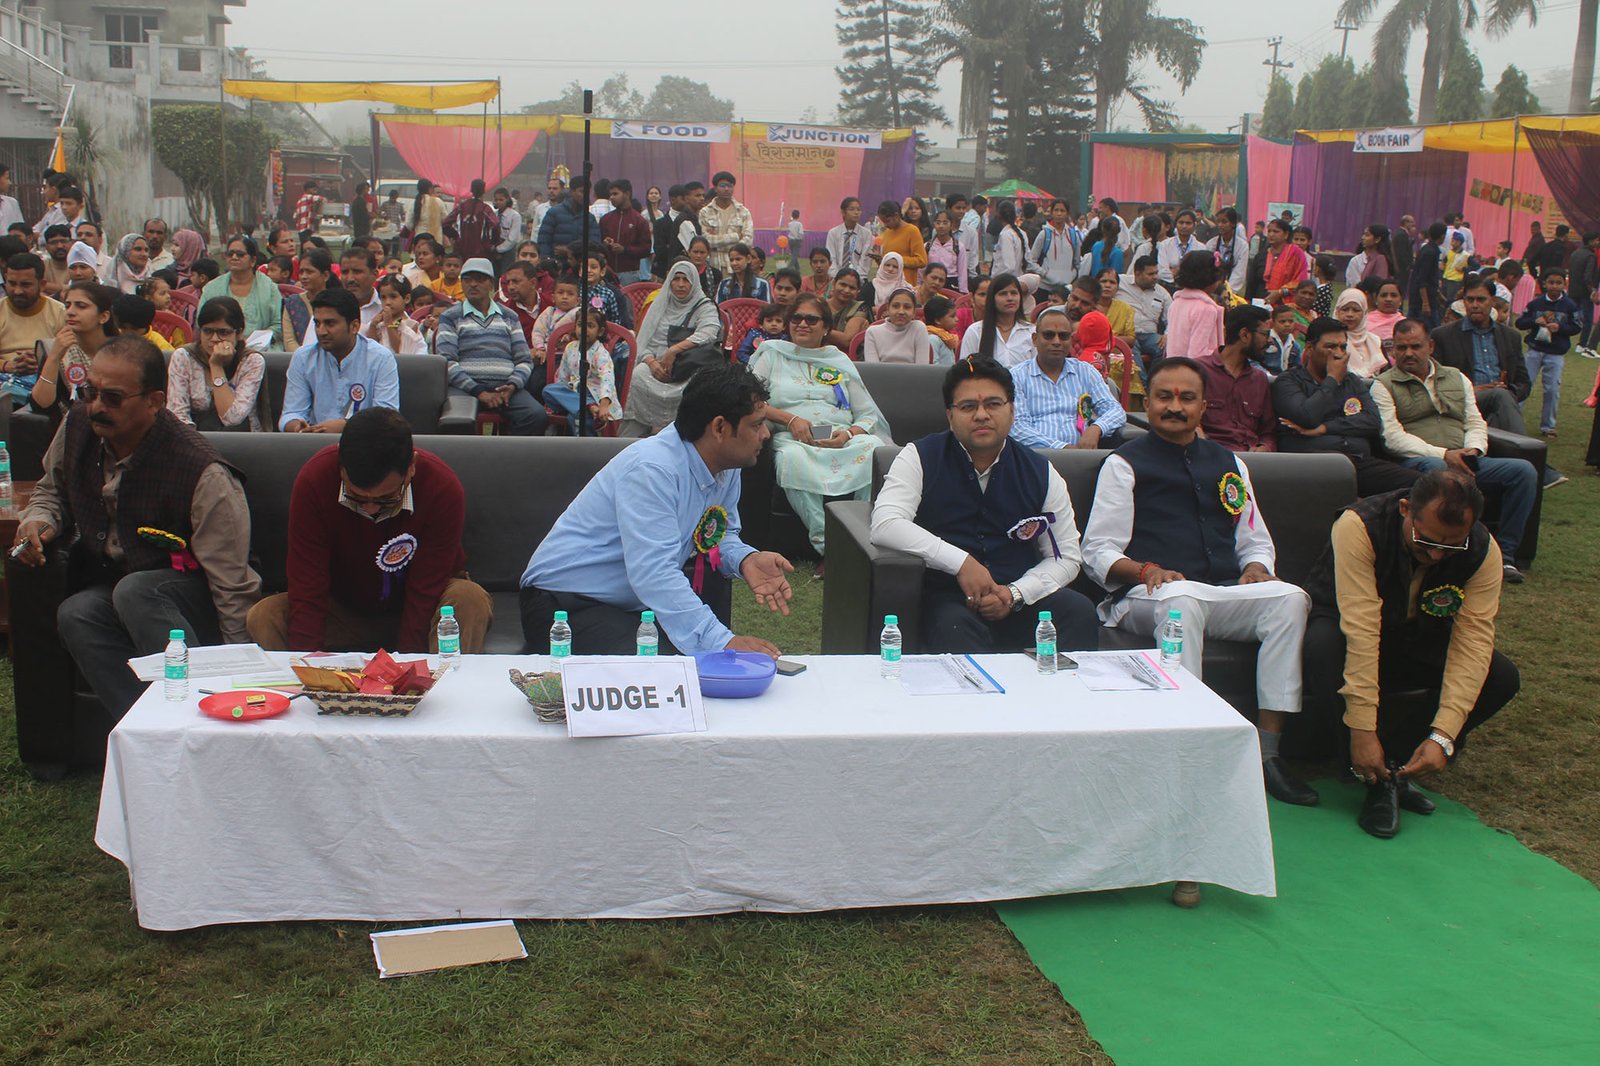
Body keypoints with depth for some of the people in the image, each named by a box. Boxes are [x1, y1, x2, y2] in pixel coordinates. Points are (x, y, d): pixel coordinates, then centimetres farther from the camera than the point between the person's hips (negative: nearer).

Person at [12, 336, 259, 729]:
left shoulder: (201, 473, -23)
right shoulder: (77, 427, -3)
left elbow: (232, 586, -19)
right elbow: (52, 490, 21)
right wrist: (39, 521, -3)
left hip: (193, 600, -5)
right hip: (110, 586, 6)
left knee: (133, 591, -37)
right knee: (75, 615, -28)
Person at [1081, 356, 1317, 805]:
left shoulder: (1228, 464, 25)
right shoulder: (1125, 463, 11)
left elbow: (1256, 541, 25)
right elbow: (1097, 552, 3)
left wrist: (1256, 568, 0)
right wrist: (1146, 570, -17)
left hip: (1224, 596, 5)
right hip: (1149, 598, -4)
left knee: (1290, 597, -25)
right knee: (1182, 596, -39)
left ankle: (1268, 748, -25)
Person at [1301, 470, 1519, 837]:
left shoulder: (1483, 552, -20)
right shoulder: (1359, 527, -33)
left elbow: (1473, 642, -25)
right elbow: (1360, 630, -37)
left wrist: (1443, 735, -35)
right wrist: (1363, 729, -40)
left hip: (1418, 641, 4)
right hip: (1342, 627, -4)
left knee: (1502, 678, -20)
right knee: (1324, 647, -40)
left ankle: (1391, 767, -11)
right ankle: (1380, 777, -23)